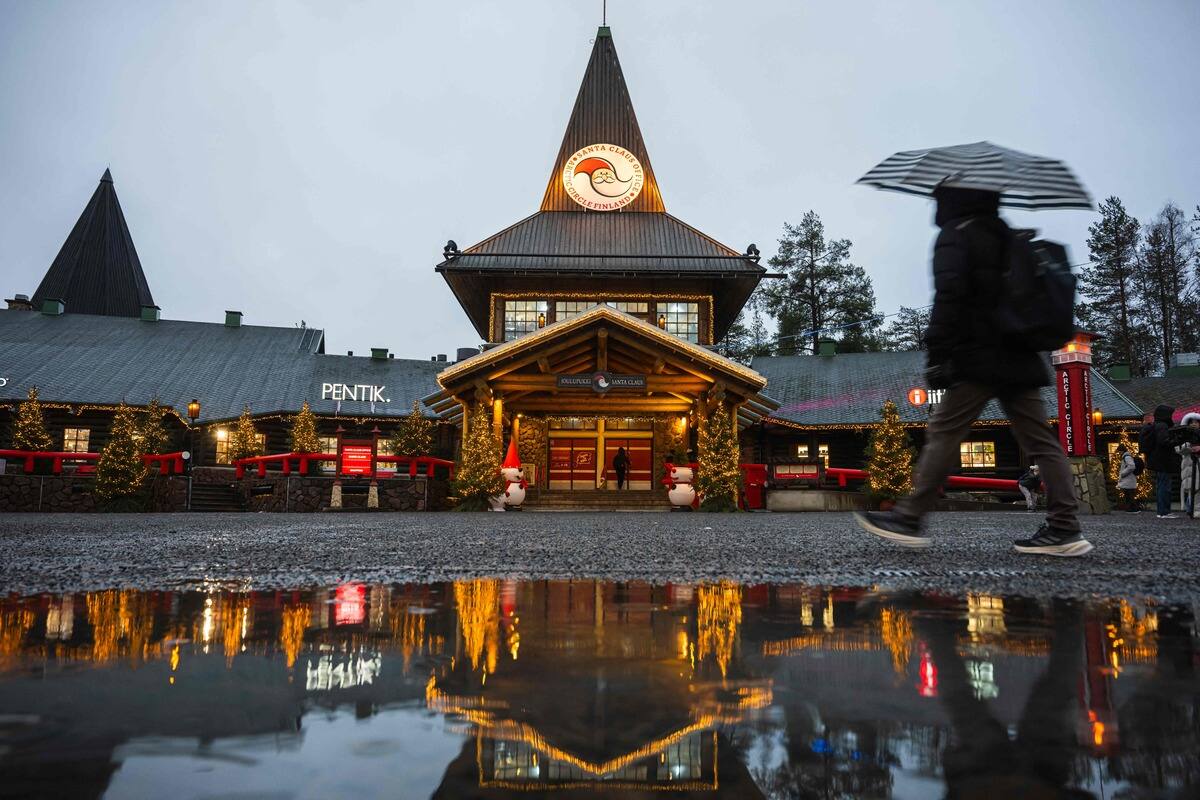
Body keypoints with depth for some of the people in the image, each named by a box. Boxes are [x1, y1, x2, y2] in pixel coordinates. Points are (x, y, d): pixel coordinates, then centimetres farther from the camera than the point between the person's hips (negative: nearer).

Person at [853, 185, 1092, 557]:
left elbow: (949, 295, -17)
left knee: (943, 432, -6)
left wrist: (938, 355, -19)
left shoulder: (955, 236, -3)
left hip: (979, 360, -8)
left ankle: (909, 519, -5)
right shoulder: (1008, 237, 23)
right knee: (1039, 440, 4)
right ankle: (1065, 529, 3)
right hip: (1020, 358, 8)